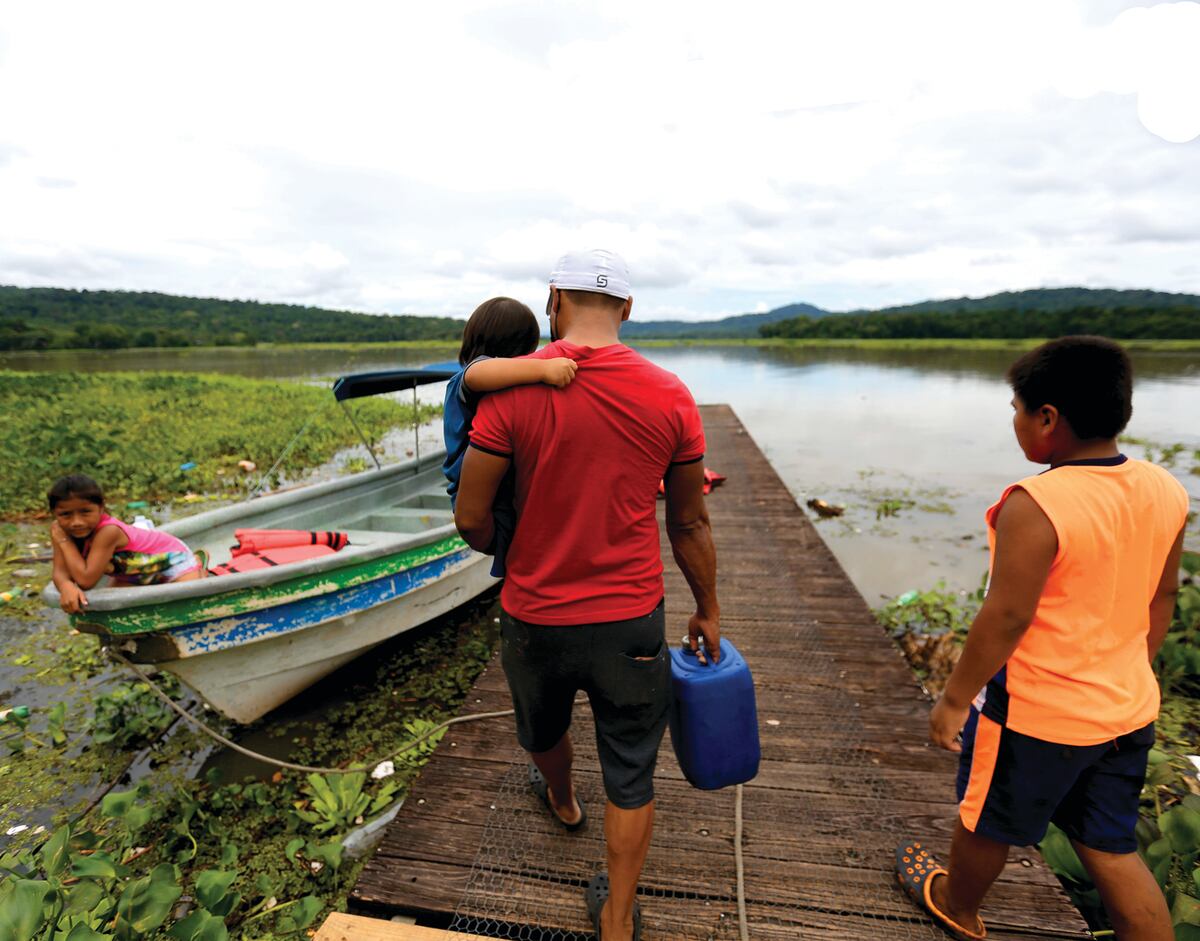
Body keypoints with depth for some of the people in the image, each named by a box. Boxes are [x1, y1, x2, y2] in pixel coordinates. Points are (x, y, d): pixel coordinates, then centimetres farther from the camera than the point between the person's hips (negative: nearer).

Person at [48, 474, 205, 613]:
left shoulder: (108, 531, -37)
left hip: (172, 557, -8)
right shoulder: (61, 529, -15)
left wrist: (64, 541, -33)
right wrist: (67, 587, -43)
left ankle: (198, 569, 11)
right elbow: (61, 572, -19)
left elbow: (86, 580, -37)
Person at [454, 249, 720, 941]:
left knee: (545, 729, 33)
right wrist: (709, 610, 13)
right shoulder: (670, 396, -9)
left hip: (534, 617, 1)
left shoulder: (513, 389, -14)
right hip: (631, 623, 0)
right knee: (632, 777, 20)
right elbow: (689, 525, -1)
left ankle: (562, 801, 63)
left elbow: (471, 518, -10)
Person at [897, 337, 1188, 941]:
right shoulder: (1166, 490, -3)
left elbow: (1006, 616, -25)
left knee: (986, 823, 20)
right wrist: (1130, 671, 22)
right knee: (1112, 847, 23)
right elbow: (1162, 597, 8)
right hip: (1127, 709, 7)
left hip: (1036, 715, -6)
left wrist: (954, 699, -13)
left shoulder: (1036, 505, -28)